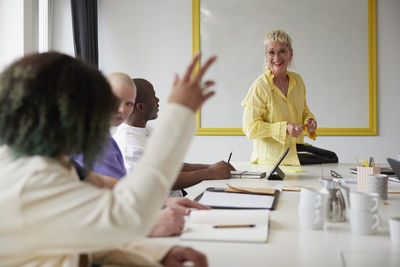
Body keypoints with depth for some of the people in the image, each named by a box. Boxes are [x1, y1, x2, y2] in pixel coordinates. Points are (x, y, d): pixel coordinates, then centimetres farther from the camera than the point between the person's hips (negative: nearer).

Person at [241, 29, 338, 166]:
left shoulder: (297, 80, 5)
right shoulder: (259, 87, -17)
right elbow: (250, 128, -17)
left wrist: (309, 120, -1)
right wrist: (284, 128, -26)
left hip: (295, 147, 7)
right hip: (272, 156, -7)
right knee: (331, 160, -14)